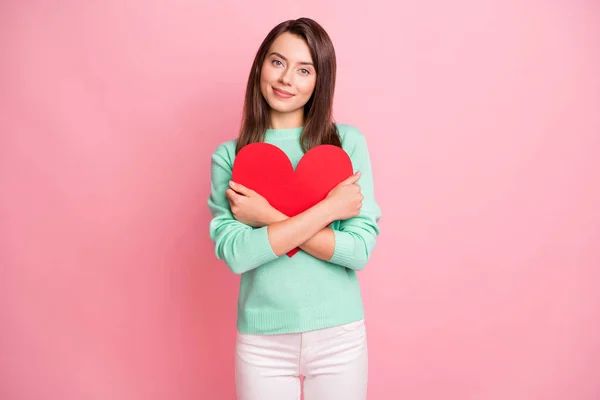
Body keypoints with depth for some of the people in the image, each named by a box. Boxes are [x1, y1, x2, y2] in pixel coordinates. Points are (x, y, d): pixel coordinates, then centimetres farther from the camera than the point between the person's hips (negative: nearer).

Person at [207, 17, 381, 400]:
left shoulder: (348, 142, -4)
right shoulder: (229, 155, -3)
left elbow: (361, 248, -11)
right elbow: (234, 253, -14)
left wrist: (268, 218, -16)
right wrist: (329, 208, -17)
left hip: (339, 335, 0)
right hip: (262, 340, 0)